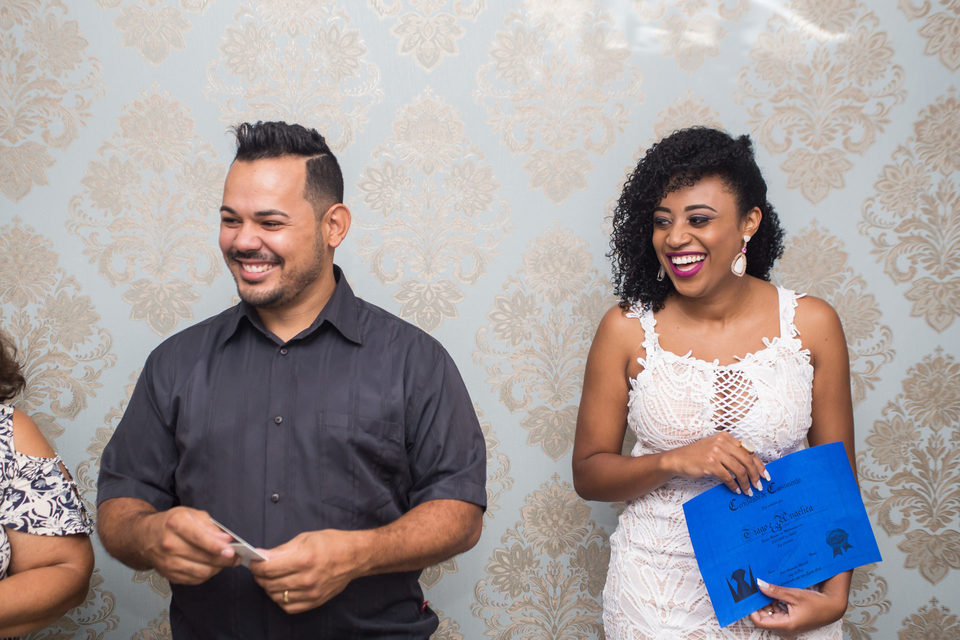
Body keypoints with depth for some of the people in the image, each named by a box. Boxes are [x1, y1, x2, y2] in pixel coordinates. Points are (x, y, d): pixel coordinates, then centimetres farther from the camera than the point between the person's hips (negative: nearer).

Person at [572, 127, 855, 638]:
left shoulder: (811, 324, -5)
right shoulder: (626, 330, -7)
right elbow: (587, 473, -2)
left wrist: (834, 595, -11)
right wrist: (676, 461, -19)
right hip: (658, 591, 0)